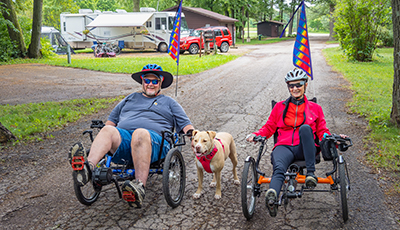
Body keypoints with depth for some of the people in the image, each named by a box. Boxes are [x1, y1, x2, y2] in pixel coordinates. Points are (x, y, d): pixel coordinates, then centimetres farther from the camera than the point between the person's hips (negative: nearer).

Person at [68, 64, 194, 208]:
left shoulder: (169, 103, 29)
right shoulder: (130, 98, 35)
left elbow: (185, 124, 22)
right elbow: (112, 120, 36)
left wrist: (191, 132, 2)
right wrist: (104, 131, 17)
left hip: (153, 139, -3)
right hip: (122, 135, 3)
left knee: (140, 133, -39)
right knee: (107, 130, -31)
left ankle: (140, 187, -52)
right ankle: (87, 167, -56)